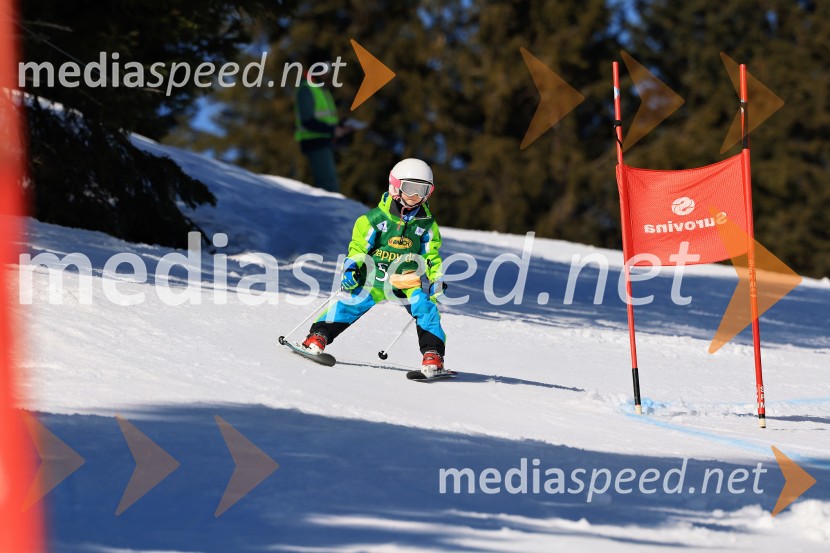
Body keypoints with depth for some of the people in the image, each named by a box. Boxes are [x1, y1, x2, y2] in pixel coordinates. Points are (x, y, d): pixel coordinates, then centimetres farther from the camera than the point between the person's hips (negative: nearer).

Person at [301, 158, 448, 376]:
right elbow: (358, 245, -1)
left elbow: (431, 255, 11)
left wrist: (437, 280, -1)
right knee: (350, 304, -17)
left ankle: (433, 354, -17)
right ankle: (319, 336, -12)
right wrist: (351, 268, -15)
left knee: (426, 306, -19)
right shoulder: (377, 217, -5)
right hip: (376, 274, -2)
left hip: (410, 278, 2)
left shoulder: (426, 223, 3)